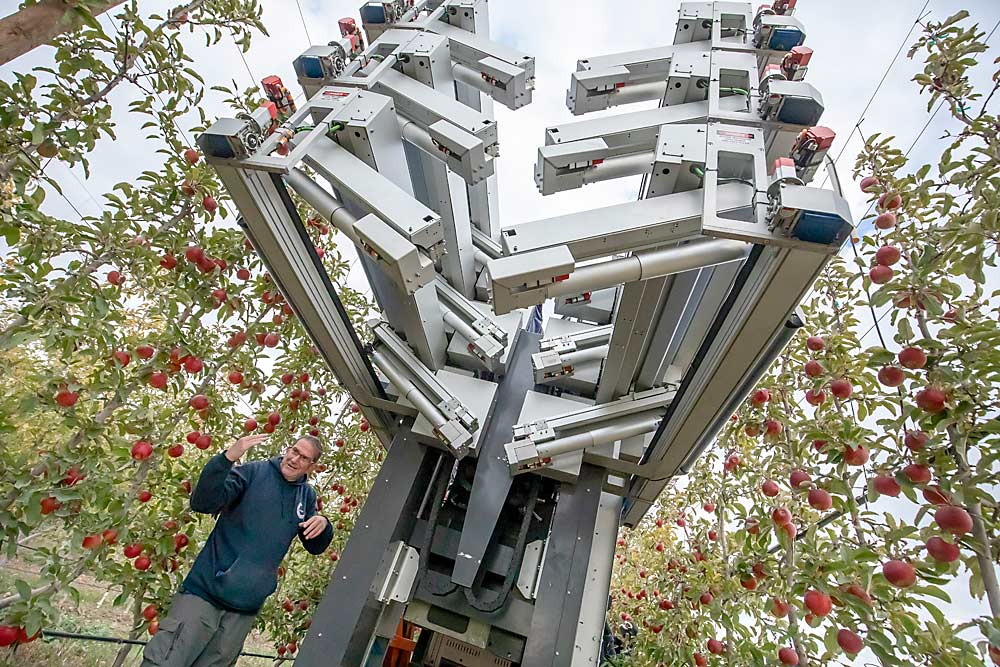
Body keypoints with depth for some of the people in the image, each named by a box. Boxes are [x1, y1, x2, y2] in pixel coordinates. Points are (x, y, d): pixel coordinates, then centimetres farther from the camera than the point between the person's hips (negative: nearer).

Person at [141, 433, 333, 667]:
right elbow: (203, 503, -21)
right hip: (204, 592, -4)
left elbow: (315, 547, 11)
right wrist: (227, 458, -34)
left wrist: (323, 525, -12)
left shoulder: (307, 496, 5)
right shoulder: (252, 472, -10)